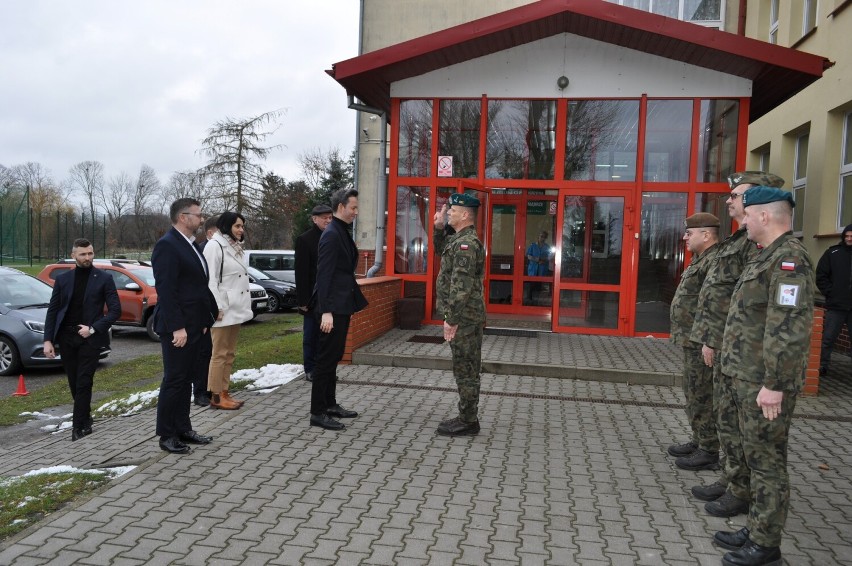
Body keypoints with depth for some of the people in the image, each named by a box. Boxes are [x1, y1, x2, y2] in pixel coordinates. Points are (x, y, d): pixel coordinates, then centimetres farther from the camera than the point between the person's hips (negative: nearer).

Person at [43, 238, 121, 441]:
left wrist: (93, 328, -14)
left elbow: (115, 310, -4)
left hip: (90, 338, -3)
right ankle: (85, 419, 29)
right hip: (66, 338, 3)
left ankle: (79, 425, 2)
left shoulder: (104, 278, -1)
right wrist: (48, 339, -1)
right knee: (75, 384, 11)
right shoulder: (62, 279, 8)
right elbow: (52, 311, 7)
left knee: (83, 384, -5)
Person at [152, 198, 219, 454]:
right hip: (177, 327, -9)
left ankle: (183, 429, 23)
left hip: (194, 325, 9)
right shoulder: (167, 245, -14)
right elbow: (166, 290, -20)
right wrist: (177, 327, -23)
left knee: (185, 380, 14)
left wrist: (205, 319, 14)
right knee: (174, 381, 0)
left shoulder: (192, 245, 14)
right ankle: (167, 435, 10)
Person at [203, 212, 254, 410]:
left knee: (229, 354, 12)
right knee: (219, 354, -3)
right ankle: (216, 397, 4)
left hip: (236, 308, 9)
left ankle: (224, 392, 20)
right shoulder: (214, 245, -11)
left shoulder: (235, 246, 17)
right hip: (224, 309, -9)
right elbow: (210, 279, -16)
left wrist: (245, 305, 12)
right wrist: (217, 308, -20)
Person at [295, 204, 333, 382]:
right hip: (313, 297, -4)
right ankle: (310, 370, 14)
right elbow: (301, 272, -10)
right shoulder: (304, 239, -6)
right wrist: (303, 299, -14)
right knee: (311, 335, 5)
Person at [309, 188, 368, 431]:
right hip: (333, 307, -10)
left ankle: (330, 404, 28)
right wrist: (326, 311, -24)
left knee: (334, 356, 16)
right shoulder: (331, 235, -16)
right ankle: (318, 413, 6)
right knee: (326, 358, -2)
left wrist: (353, 301, 17)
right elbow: (324, 275, -20)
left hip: (342, 305, 10)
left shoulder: (342, 233, 13)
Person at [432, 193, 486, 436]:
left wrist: (451, 320, -24)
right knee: (466, 369, 14)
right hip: (466, 317, 10)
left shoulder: (466, 243, -18)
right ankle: (467, 417, 23)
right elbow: (441, 248, 36)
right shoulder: (460, 240, 14)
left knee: (465, 370, -3)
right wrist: (439, 227, 20)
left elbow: (461, 286, -24)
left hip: (464, 318, -10)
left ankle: (468, 421, 5)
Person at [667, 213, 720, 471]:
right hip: (693, 341, 11)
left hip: (702, 343, -11)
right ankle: (699, 441, 31)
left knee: (702, 397, -3)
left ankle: (709, 452, 7)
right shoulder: (702, 260, 16)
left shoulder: (715, 261, -18)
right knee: (695, 394, 19)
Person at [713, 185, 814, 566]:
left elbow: (791, 328, -24)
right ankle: (755, 531, 30)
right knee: (747, 455, 17)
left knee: (766, 462, 0)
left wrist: (773, 384, -24)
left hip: (764, 385, -10)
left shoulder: (789, 258, -17)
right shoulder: (768, 257, 15)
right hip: (747, 381, 10)